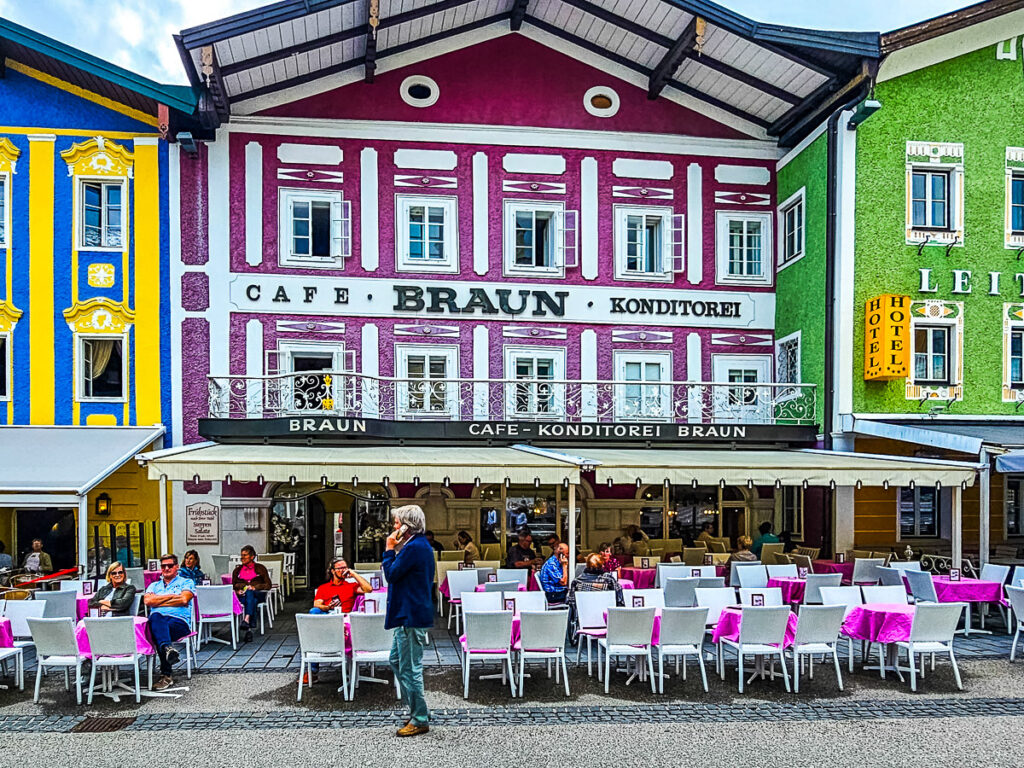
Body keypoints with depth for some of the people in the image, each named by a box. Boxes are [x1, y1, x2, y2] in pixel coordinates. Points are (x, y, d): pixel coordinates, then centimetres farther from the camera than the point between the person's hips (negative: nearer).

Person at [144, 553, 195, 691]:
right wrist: (172, 596, 3)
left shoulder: (186, 582, 20)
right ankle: (167, 648, -62)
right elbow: (147, 600, 8)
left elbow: (184, 600, -1)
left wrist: (159, 601, 6)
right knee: (156, 617, -38)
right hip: (157, 621, 2)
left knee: (158, 629, -37)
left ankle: (166, 675, -43)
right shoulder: (154, 585, 31)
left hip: (179, 621, -2)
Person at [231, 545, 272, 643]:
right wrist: (238, 590, -3)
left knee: (249, 593, -38)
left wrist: (254, 587, -9)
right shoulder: (237, 570, 26)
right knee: (252, 601, -35)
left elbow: (268, 585, 7)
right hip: (242, 595, 1)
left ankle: (246, 620, -58)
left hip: (258, 594, -1)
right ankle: (249, 629, -48)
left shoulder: (260, 568, 16)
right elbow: (233, 585, 21)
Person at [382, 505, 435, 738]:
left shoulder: (413, 548, -20)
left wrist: (389, 549, -9)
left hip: (410, 617, -11)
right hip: (409, 615, 11)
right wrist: (394, 552, 8)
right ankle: (417, 710, 26)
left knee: (410, 668, -2)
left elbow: (391, 574, -17)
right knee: (397, 660, 20)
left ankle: (420, 720, 9)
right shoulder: (421, 545, 14)